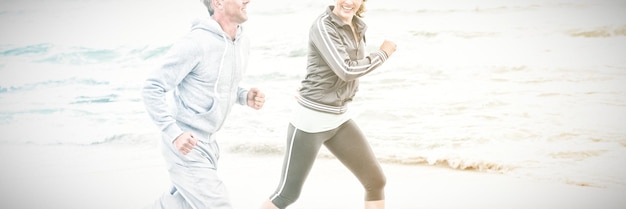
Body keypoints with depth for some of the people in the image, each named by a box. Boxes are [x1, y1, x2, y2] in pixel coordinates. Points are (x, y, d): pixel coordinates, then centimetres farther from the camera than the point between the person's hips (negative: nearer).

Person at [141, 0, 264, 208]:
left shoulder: (242, 43, 3)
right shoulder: (195, 43, -23)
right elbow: (152, 89, -19)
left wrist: (245, 97, -1)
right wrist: (174, 133, -27)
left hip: (207, 142, 9)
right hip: (186, 145, -9)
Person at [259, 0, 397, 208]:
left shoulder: (356, 26, 6)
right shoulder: (323, 26, -19)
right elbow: (347, 71, -28)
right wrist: (383, 54, -14)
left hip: (338, 119, 8)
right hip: (311, 120, -8)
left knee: (376, 181, 5)